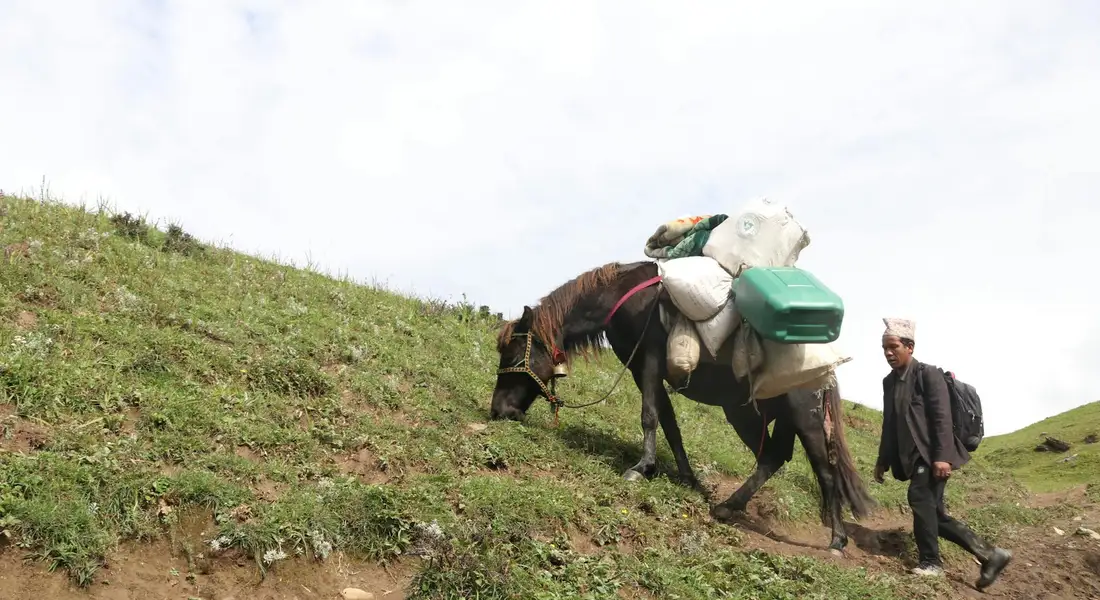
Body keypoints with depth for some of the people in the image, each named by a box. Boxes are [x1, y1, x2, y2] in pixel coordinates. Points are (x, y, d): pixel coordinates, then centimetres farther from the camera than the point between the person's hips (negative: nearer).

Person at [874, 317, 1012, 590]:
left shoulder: (928, 374, -7)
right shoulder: (889, 381, 14)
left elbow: (942, 418, -15)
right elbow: (889, 424, 19)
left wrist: (942, 457, -23)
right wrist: (883, 460, 17)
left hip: (931, 455, -8)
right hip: (913, 457, 8)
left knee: (920, 496, -22)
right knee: (933, 512, 6)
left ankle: (931, 561, -10)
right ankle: (989, 555, 13)